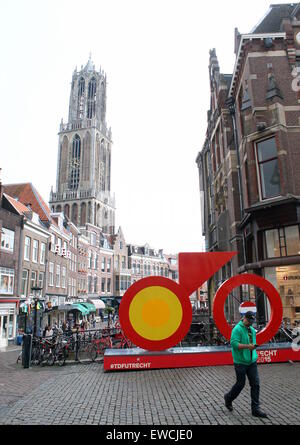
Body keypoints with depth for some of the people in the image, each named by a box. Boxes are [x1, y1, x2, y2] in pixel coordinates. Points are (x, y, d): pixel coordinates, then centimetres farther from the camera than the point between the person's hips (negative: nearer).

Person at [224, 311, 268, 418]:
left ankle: (255, 409, 12)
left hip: (252, 362, 7)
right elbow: (234, 343, -22)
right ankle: (228, 398, 30)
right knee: (240, 384, 4)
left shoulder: (252, 330, 12)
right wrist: (247, 346, -30)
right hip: (240, 362, -7)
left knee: (255, 384, 3)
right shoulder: (237, 329, -13)